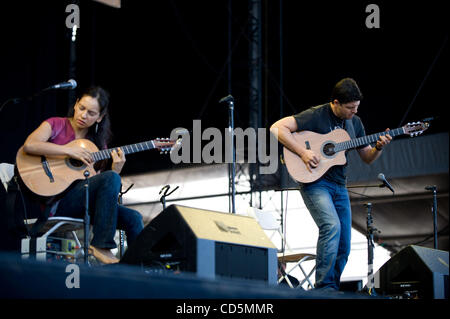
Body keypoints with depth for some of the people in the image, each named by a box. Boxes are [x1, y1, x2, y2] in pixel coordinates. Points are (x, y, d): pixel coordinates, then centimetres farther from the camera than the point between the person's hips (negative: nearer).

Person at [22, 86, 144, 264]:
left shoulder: (97, 143, 17)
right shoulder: (56, 125, 3)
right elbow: (29, 145, -17)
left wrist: (116, 169, -7)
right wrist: (70, 151, -18)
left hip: (84, 203, 6)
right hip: (55, 201, -6)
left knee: (133, 218, -13)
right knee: (110, 178, -27)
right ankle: (101, 247, -24)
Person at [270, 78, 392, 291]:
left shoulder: (354, 123, 11)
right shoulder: (316, 116, -11)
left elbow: (367, 158, 18)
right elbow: (277, 128, -17)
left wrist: (379, 148, -4)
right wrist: (303, 152, -23)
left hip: (339, 187, 7)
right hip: (315, 183, -7)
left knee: (343, 249, 3)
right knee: (332, 226, -28)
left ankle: (331, 289, 16)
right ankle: (324, 287, -23)